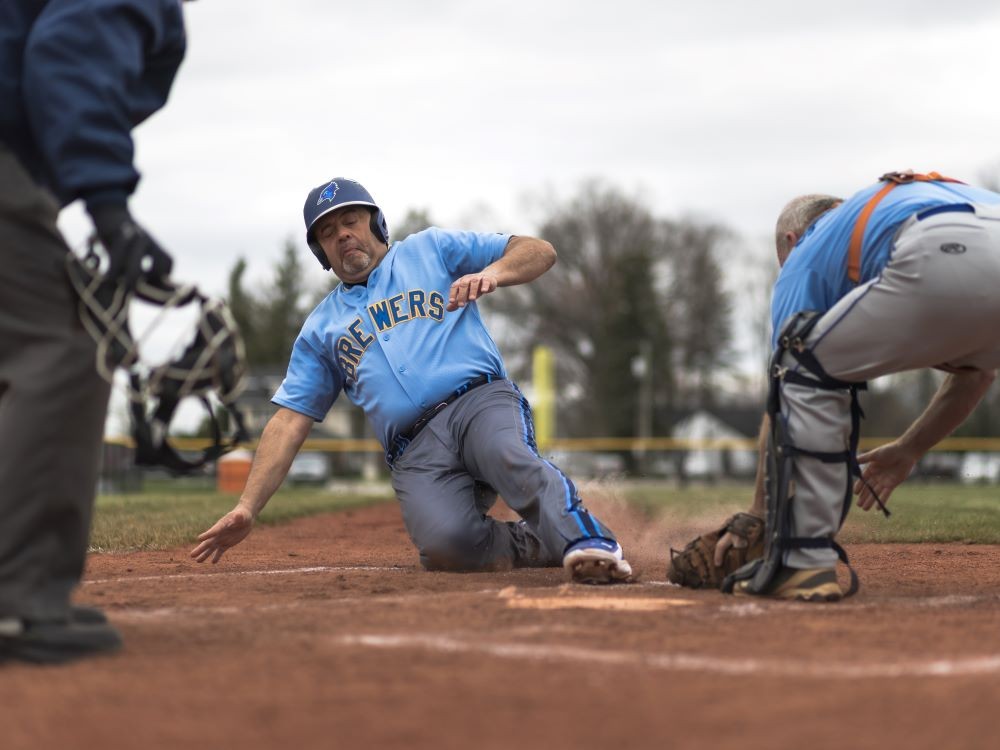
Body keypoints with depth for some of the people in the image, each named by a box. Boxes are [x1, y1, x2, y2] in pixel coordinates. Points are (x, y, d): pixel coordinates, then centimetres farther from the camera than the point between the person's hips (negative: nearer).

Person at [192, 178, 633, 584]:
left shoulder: (431, 250, 20)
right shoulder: (321, 329, 26)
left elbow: (540, 251, 13)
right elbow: (289, 421, 20)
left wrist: (492, 273, -10)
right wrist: (248, 508, 8)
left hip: (481, 401, -1)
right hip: (416, 452, 2)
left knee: (508, 457, -39)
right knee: (446, 546, -30)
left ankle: (588, 541, -44)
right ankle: (544, 544, -9)